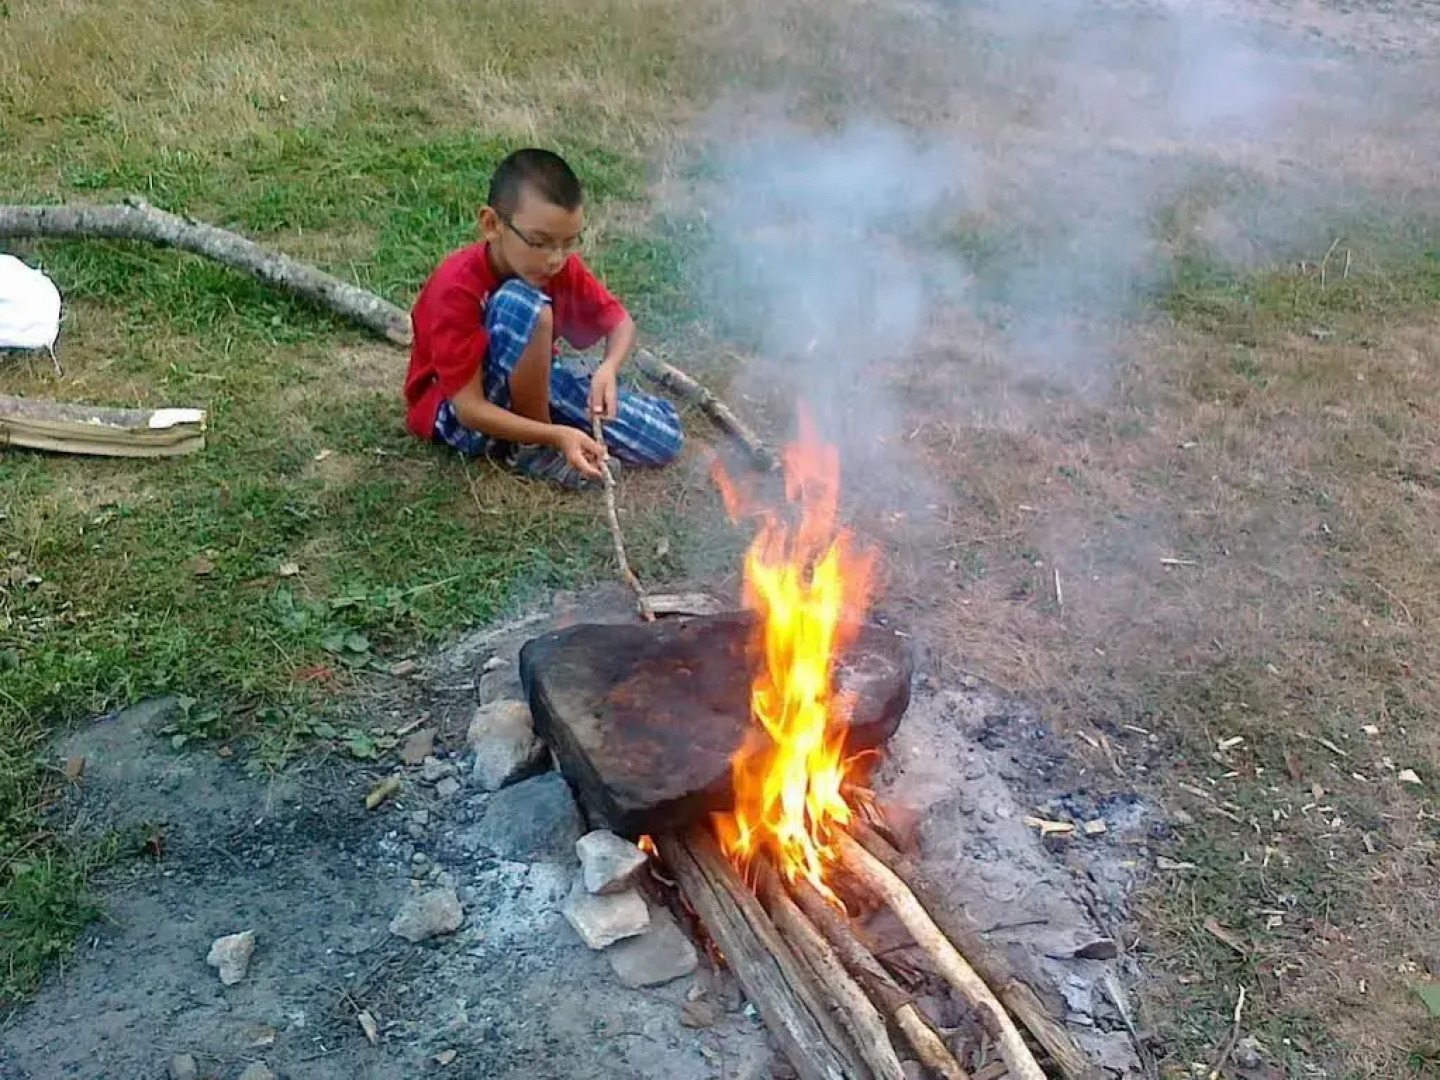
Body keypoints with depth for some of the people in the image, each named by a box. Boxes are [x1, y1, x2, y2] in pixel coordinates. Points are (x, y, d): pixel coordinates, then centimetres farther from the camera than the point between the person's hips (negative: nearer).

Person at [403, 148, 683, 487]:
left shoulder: (563, 267, -13)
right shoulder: (457, 288, -30)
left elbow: (620, 321, 0)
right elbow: (469, 407, -31)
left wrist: (608, 368, -24)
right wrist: (557, 436, -42)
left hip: (530, 384, 5)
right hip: (456, 413, -5)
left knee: (665, 439, -8)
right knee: (522, 303, -35)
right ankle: (532, 448, -16)